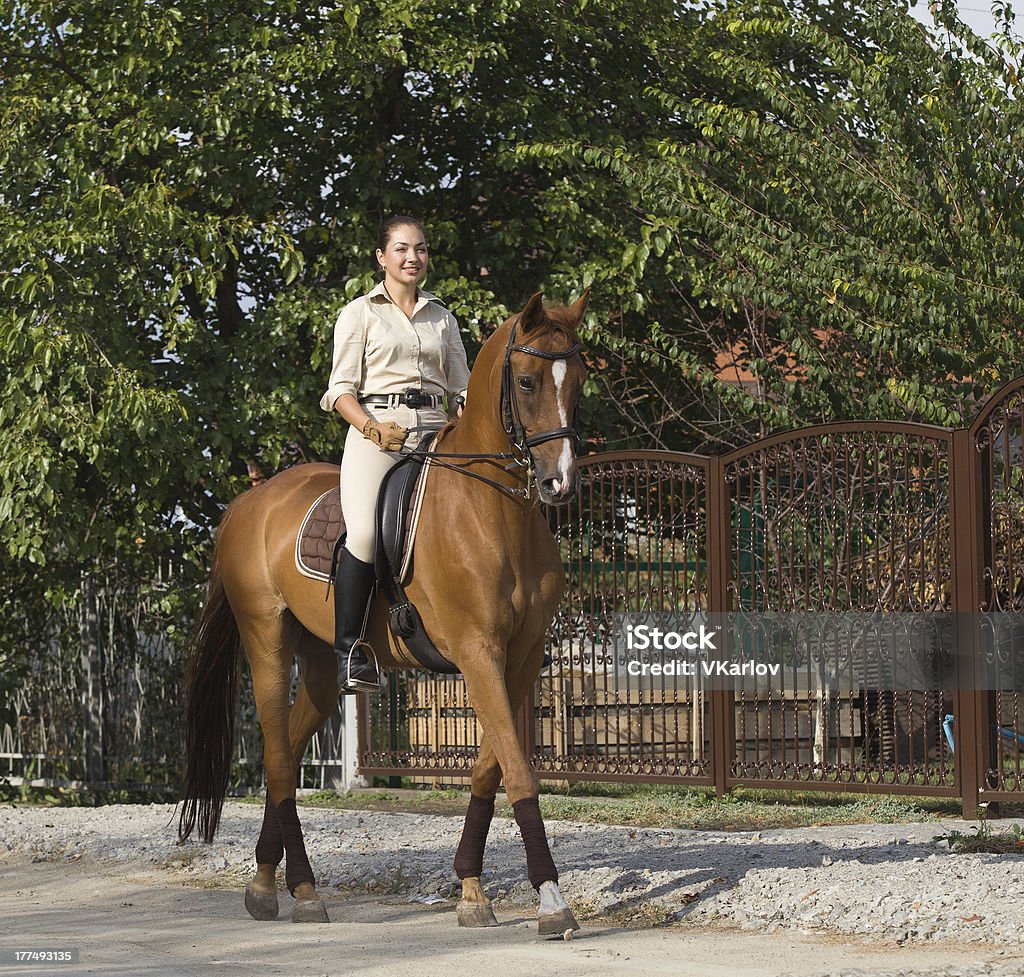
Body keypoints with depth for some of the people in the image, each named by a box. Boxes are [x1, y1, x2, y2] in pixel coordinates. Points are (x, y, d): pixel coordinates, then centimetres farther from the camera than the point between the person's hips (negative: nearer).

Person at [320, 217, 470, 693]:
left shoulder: (442, 318, 21)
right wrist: (373, 427, -16)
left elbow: (462, 388, 20)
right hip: (377, 431, -4)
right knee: (365, 531, -29)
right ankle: (348, 648, -21)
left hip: (434, 432, 4)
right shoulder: (360, 313, 9)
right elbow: (341, 390, 2)